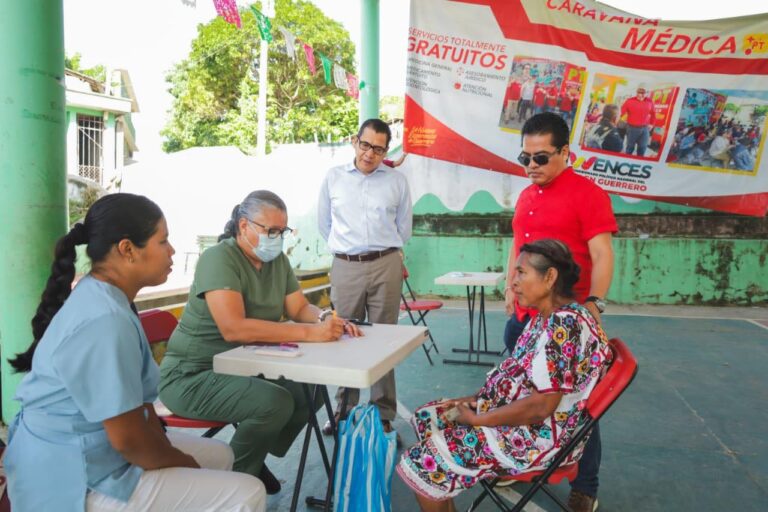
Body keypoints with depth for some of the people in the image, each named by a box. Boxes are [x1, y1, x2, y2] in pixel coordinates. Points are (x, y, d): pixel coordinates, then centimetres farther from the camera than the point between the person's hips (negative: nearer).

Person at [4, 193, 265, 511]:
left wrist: (172, 453, 2)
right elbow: (128, 439, -26)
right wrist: (184, 464, -8)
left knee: (219, 455, 20)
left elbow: (137, 399, 9)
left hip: (85, 450, 10)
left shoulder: (100, 299, 5)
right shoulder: (104, 321, -28)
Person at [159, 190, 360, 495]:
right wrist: (310, 333, -36)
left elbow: (300, 309, 6)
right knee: (276, 402, -28)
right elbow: (234, 328, -34)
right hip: (194, 375, -8)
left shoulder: (278, 260, 3)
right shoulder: (219, 259, -22)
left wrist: (329, 320, -17)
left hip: (243, 367, 8)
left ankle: (255, 461, 16)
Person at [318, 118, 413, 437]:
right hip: (345, 267, 1)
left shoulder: (397, 182, 7)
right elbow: (324, 224, 17)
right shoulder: (333, 178, 10)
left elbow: (403, 229, 13)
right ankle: (344, 409, 19)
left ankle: (384, 414, 13)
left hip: (386, 266, -1)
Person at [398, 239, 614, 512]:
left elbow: (540, 406, -27)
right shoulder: (548, 318, 7)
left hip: (539, 438, -10)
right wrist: (474, 399, 2)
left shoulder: (564, 326, -25)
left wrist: (476, 419, -18)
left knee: (424, 460, -9)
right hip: (516, 417, 10)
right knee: (428, 418, 8)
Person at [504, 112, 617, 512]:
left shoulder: (587, 194, -9)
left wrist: (594, 303, -25)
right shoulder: (526, 197, 12)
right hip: (523, 315, 7)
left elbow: (602, 256, -14)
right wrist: (510, 288, 10)